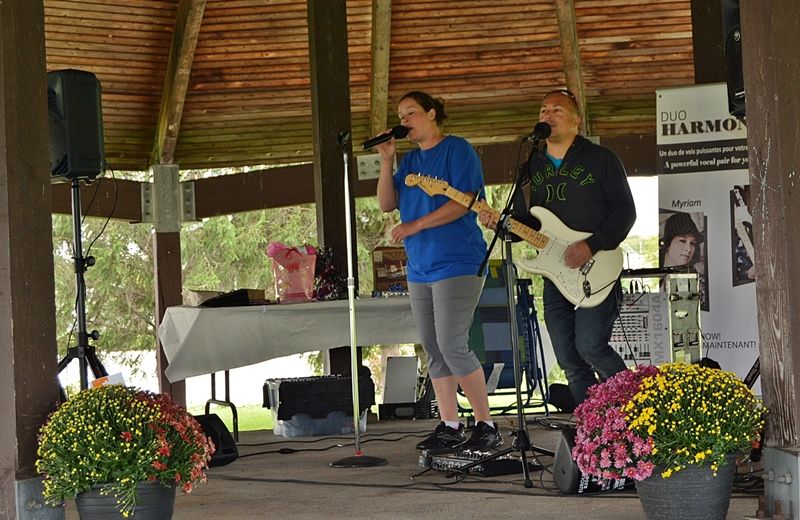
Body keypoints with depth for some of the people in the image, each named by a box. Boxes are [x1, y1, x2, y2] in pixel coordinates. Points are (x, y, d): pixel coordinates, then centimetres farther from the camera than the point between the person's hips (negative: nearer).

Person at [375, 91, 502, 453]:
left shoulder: (457, 150, -4)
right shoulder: (410, 160, 18)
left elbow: (464, 201, -15)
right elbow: (387, 204, 14)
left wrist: (416, 225, -16)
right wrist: (386, 161, 2)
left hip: (456, 264, -8)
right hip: (419, 269, 8)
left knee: (452, 345, -14)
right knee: (433, 351, 6)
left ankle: (486, 426, -6)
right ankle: (450, 428, 10)